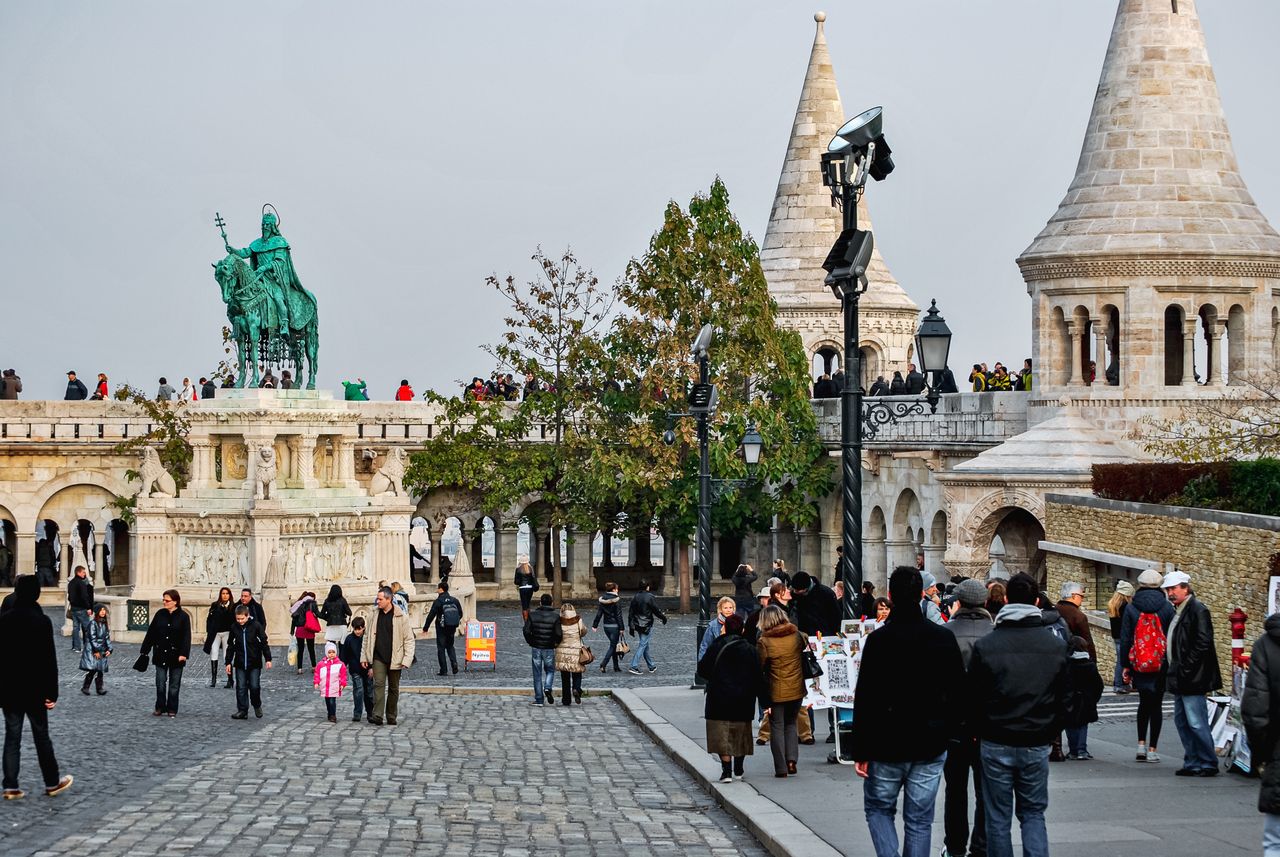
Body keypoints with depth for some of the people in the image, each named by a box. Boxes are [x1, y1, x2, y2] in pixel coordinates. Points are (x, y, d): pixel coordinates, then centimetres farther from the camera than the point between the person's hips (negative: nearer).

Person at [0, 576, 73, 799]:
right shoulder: (41, 621, -12)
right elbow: (49, 660, -12)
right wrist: (51, 693, -7)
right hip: (34, 689, -3)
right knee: (41, 737, 9)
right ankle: (52, 783, 18)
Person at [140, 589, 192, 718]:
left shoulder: (183, 616, -5)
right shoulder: (160, 614, 5)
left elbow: (186, 637, -8)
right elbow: (151, 633, 8)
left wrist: (184, 654, -18)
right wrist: (145, 650, 7)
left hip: (176, 656, -3)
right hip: (161, 654, 3)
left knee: (174, 684, 4)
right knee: (160, 683, 2)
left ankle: (172, 709, 12)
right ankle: (160, 708, 10)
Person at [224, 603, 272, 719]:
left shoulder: (256, 625, -7)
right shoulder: (234, 628, 2)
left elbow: (264, 642, -3)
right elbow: (230, 646, 10)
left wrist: (268, 659, -5)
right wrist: (228, 662, 9)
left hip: (254, 663, -3)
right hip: (240, 664, 3)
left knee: (254, 686, -4)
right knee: (241, 688, 1)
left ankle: (257, 705, 21)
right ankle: (242, 711, 7)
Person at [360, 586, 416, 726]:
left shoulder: (401, 617, -6)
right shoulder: (375, 615, 5)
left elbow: (409, 639, -5)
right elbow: (368, 636, 13)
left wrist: (407, 660, -12)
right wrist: (364, 656, 10)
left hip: (394, 659, -2)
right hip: (378, 658, 2)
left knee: (393, 688, 9)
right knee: (379, 684, -12)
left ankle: (391, 717, 19)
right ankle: (377, 716, -17)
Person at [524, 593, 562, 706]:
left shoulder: (533, 615, -3)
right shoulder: (555, 616, -6)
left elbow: (526, 631, -9)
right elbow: (558, 634, -13)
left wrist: (531, 642, 7)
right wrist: (556, 642, 7)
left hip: (536, 649, 1)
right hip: (549, 649, -1)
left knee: (537, 674, 8)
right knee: (549, 670, 19)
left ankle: (538, 699, 8)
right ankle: (547, 688, -9)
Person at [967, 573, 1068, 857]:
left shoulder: (985, 645, -8)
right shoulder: (1056, 646, -1)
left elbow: (973, 699, -3)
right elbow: (1063, 699, 5)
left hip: (996, 745, -2)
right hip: (1037, 745, 2)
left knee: (998, 819, 8)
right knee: (1034, 814, 12)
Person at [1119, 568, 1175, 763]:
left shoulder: (1131, 608, -2)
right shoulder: (1167, 607, -3)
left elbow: (1125, 638, 0)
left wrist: (1125, 665, 6)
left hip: (1138, 664, 1)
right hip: (1161, 665, -1)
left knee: (1144, 703, 17)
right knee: (1156, 705, 6)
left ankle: (1141, 744, 7)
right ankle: (1152, 749, 6)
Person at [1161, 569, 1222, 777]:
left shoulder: (1197, 610, -13)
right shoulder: (1178, 611, 16)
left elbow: (1203, 643, -19)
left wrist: (1187, 669, -19)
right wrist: (1174, 671, 12)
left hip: (1192, 680, -10)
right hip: (1180, 680, 10)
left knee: (1196, 722, -8)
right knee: (1181, 721, 12)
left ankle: (1208, 765, -1)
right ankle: (1192, 763, 19)